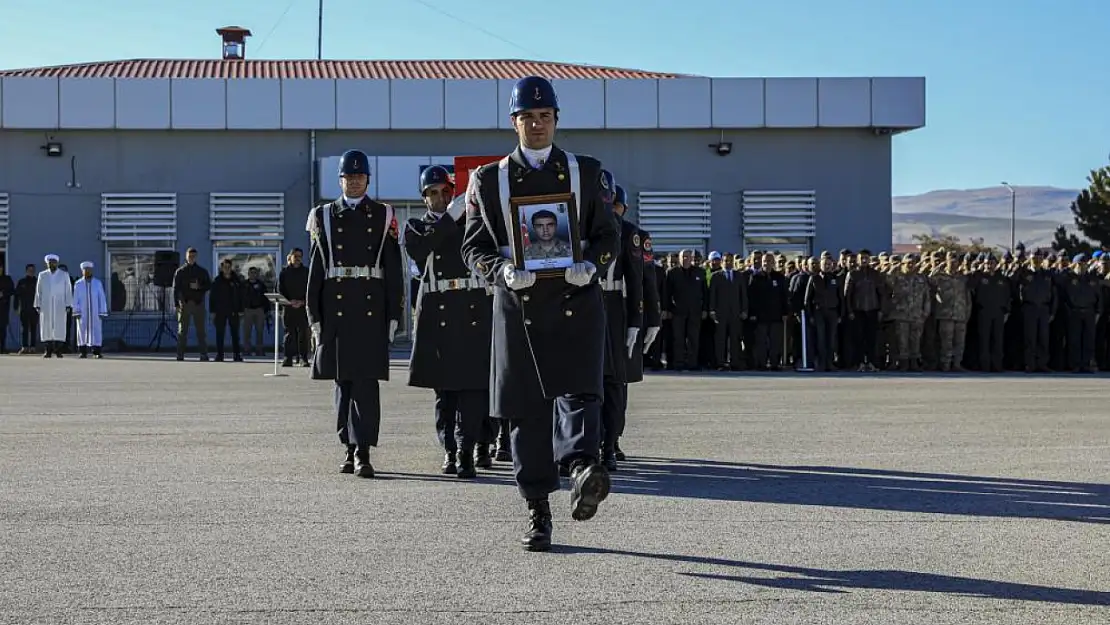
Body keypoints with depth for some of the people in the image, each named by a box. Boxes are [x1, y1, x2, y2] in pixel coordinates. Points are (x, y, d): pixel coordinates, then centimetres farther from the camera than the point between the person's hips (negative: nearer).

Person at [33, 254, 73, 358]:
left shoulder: (64, 275, 6)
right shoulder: (42, 275, 10)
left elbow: (68, 291, 3)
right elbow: (38, 291, 9)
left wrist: (68, 305, -4)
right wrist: (38, 305, 3)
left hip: (60, 306, -1)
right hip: (46, 306, 1)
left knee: (59, 328, -5)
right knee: (46, 327, -2)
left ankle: (58, 350, -2)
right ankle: (48, 351, 0)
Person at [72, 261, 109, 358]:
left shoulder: (98, 283, 2)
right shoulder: (78, 284, 2)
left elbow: (102, 298, 0)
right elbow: (75, 299, 0)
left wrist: (102, 313, -6)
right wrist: (76, 313, -8)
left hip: (95, 312, 0)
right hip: (82, 313, 0)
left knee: (96, 332, -4)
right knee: (82, 331, 0)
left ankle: (96, 352, -1)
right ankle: (83, 352, 4)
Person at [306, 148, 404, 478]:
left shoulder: (383, 216, 7)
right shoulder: (324, 216, 10)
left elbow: (393, 268, 5)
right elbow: (316, 268, 8)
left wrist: (394, 315, 0)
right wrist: (314, 316, 3)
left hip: (371, 309, -2)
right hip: (335, 309, 2)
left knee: (366, 380, -8)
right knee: (342, 380, 7)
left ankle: (363, 451, -11)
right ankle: (350, 447, 17)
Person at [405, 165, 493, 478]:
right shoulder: (415, 227, 12)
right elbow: (420, 248, -11)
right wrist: (451, 216, -16)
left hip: (474, 311, 0)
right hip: (436, 313, 0)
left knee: (473, 382, -8)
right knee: (443, 385, 3)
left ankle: (467, 451, -10)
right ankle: (449, 450, 10)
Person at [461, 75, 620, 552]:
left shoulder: (585, 172, 11)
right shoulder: (489, 179, 10)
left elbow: (607, 234, 12)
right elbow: (473, 247, 8)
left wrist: (591, 266, -9)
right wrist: (503, 271, -13)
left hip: (576, 301, 0)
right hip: (518, 305, 0)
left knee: (578, 389, -20)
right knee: (526, 409, 2)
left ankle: (583, 469, -40)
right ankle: (538, 513, 10)